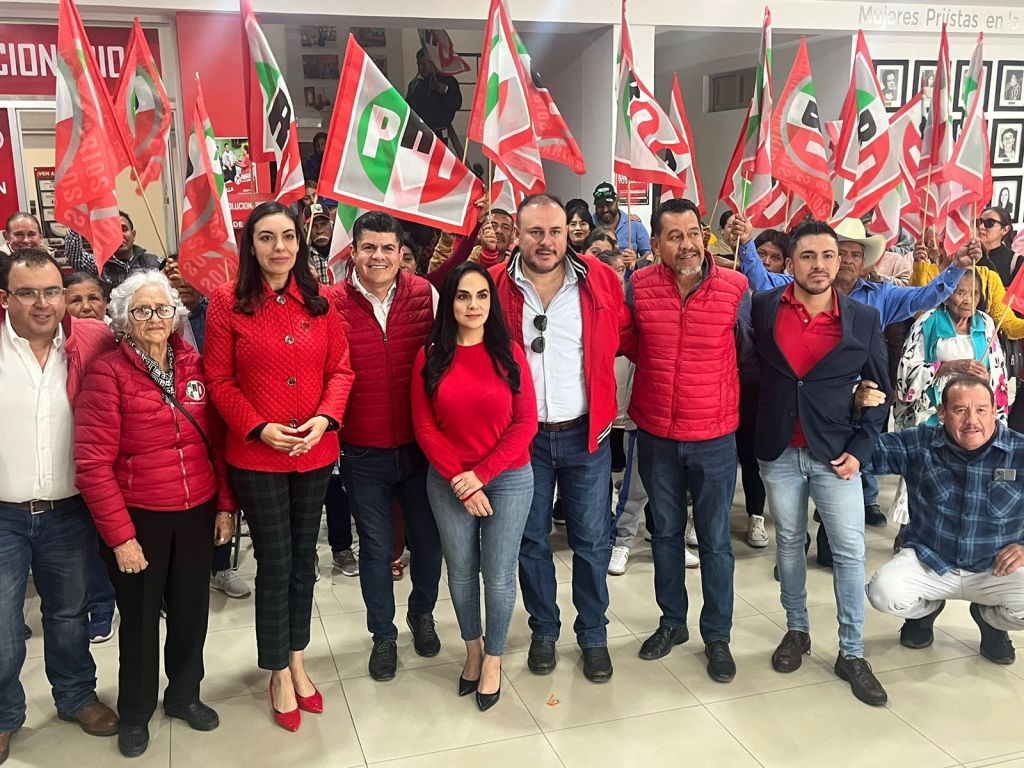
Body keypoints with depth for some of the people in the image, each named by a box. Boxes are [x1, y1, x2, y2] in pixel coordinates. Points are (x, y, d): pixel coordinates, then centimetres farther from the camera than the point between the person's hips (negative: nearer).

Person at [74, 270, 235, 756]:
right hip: (138, 518, -3)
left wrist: (225, 506, 4)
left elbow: (217, 442, 7)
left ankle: (184, 694, 40)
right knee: (140, 617, 13)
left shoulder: (195, 366, 1)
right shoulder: (108, 373, -11)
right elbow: (93, 463, -13)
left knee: (191, 608, 16)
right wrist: (120, 536, -14)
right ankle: (135, 712, 35)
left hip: (197, 514, 4)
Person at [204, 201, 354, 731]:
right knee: (275, 564, 6)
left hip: (316, 453, 3)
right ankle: (278, 676, 24)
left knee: (303, 558, 15)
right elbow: (219, 380, -6)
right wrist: (260, 428, -17)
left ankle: (297, 661, 33)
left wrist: (325, 417, -13)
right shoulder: (228, 302, -6)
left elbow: (340, 369, 4)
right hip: (256, 456, -3)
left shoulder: (318, 302, 3)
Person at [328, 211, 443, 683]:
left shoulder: (425, 295, -4)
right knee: (375, 546, 11)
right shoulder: (333, 304, -9)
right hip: (363, 452, -1)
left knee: (427, 539, 14)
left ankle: (422, 613, 42)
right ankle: (383, 634, 32)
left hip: (419, 445, 2)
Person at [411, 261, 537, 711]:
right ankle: (472, 648, 38)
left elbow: (525, 423, -6)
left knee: (498, 576, 5)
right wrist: (460, 480, -11)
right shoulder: (430, 356, -2)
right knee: (461, 572, 13)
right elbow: (425, 428, -3)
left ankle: (493, 658, 28)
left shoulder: (509, 353, -4)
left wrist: (482, 474, -13)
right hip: (449, 484, 1)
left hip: (508, 480, -1)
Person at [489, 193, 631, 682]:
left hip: (585, 435, 0)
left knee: (592, 541, 9)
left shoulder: (601, 279, -4)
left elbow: (626, 335, 9)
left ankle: (593, 636, 27)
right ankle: (543, 631, 32)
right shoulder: (495, 285, -6)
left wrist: (592, 362, -1)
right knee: (531, 540, 12)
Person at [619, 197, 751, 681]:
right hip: (656, 436, 2)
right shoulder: (638, 287, -6)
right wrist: (660, 377, 7)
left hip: (714, 438, -2)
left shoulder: (734, 288, -10)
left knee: (715, 540, 8)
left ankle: (717, 635, 25)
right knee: (665, 532, 17)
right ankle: (672, 621, 35)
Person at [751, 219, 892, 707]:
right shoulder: (762, 308, -5)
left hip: (835, 454, 0)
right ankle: (796, 630, 32)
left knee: (850, 551, 1)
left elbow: (880, 390, 4)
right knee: (788, 543, 14)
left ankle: (852, 654, 14)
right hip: (779, 453, 1)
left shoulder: (864, 319, -4)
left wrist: (860, 449, -4)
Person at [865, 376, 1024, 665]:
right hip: (927, 562, 0)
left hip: (995, 570, 0)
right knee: (883, 592, -26)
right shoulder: (919, 444, -7)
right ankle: (926, 609, 16)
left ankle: (988, 617, 14)